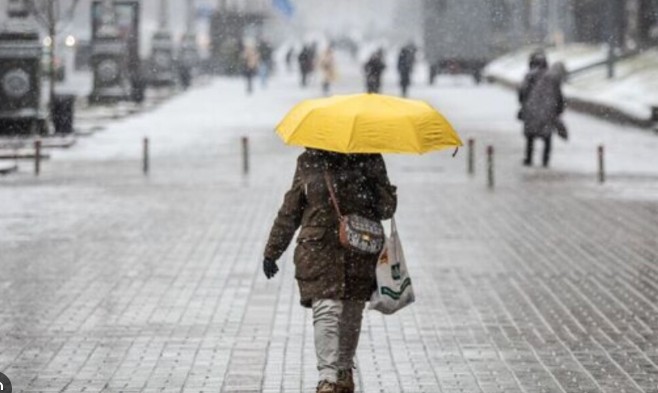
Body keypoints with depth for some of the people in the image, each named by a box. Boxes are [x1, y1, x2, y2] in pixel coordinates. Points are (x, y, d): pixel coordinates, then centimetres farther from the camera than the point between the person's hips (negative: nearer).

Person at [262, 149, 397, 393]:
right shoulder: (309, 161, 5)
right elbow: (289, 210, 11)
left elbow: (388, 208, 7)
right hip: (319, 252, -2)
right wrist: (272, 252, 13)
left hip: (359, 256, 2)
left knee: (351, 316, 8)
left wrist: (373, 188, -15)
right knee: (326, 312, -15)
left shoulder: (370, 161, 5)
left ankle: (344, 372, 26)